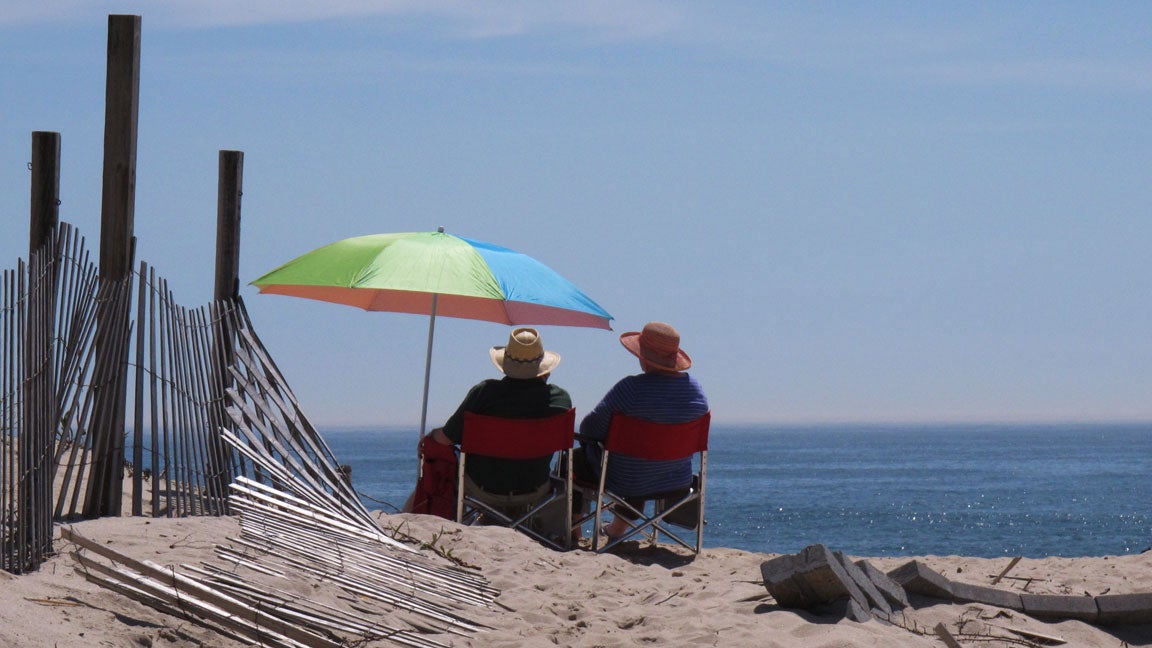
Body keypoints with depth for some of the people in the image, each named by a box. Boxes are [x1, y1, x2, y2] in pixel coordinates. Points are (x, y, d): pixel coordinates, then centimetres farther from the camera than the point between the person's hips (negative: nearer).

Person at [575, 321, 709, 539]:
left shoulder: (631, 388, -25)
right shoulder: (694, 388, -6)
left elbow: (590, 428, -19)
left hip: (626, 483, -6)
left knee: (575, 460, 22)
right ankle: (619, 526, 52)